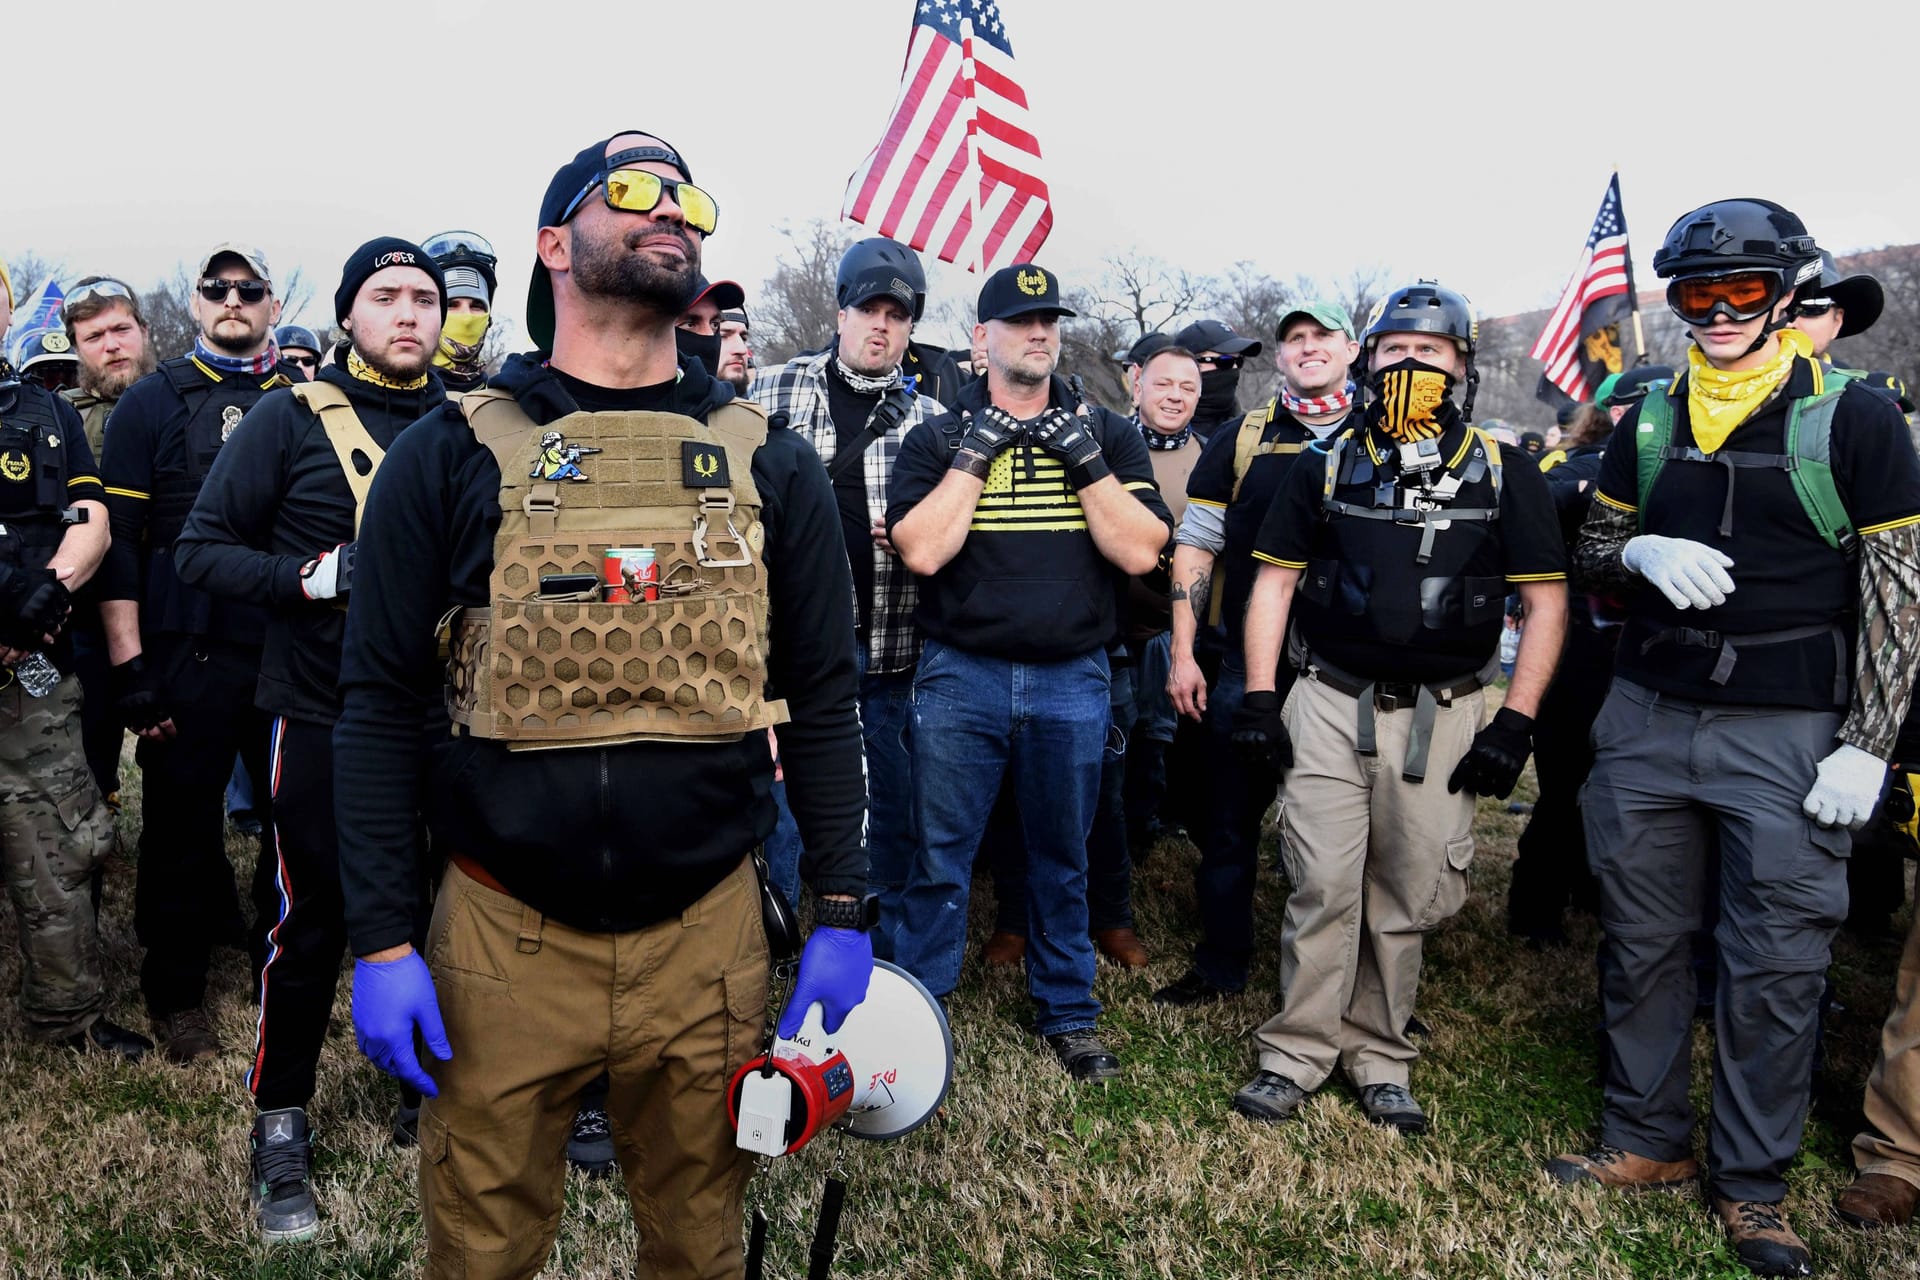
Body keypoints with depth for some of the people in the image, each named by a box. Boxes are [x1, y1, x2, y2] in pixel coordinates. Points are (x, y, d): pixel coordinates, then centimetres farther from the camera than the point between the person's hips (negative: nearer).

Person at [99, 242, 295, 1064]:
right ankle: (177, 996, 23)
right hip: (188, 655, -2)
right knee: (183, 824, 7)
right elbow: (118, 539, -2)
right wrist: (130, 667, -9)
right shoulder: (153, 403, 4)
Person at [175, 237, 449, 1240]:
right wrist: (313, 576, -19)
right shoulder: (292, 421, -4)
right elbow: (201, 548, -5)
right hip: (325, 716, -3)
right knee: (313, 923, 3)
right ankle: (280, 1132, 21)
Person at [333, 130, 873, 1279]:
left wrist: (842, 915, 1)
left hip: (709, 935, 2)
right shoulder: (455, 454, -2)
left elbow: (825, 699, 4)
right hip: (502, 937, -1)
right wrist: (382, 941, -7)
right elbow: (381, 707, -2)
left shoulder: (771, 465, 3)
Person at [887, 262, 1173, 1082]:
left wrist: (1086, 460, -12)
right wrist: (976, 453, -12)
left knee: (1063, 858, 14)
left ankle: (1067, 1013, 29)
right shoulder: (939, 438, 3)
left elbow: (1141, 551, -5)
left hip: (1072, 680, 2)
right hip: (962, 676, -1)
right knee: (940, 858, 5)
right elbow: (921, 550, -12)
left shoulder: (1106, 433, 7)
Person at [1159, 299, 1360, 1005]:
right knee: (1230, 820, 8)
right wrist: (1182, 652, 0)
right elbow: (1195, 547, 5)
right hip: (1251, 663, 0)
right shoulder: (1242, 441, 5)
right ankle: (1220, 965, 25)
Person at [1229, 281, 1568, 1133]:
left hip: (1442, 717, 0)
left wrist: (1516, 722, -3)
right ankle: (1298, 1053, 12)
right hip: (1329, 703, 0)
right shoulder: (1326, 466, 5)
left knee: (1409, 896, 6)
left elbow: (1545, 602, 4)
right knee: (1323, 887, -2)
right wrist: (1257, 699, -1)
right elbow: (1274, 582, 7)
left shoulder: (1504, 473, 3)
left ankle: (1379, 1058, 22)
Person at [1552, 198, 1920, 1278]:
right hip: (1647, 721, 4)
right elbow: (1591, 557, 16)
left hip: (1789, 734, -4)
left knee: (1778, 967, 3)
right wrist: (1641, 553, -8)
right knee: (1644, 942, 11)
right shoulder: (1649, 421, 9)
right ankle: (1648, 1140, 27)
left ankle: (1753, 1184, 18)